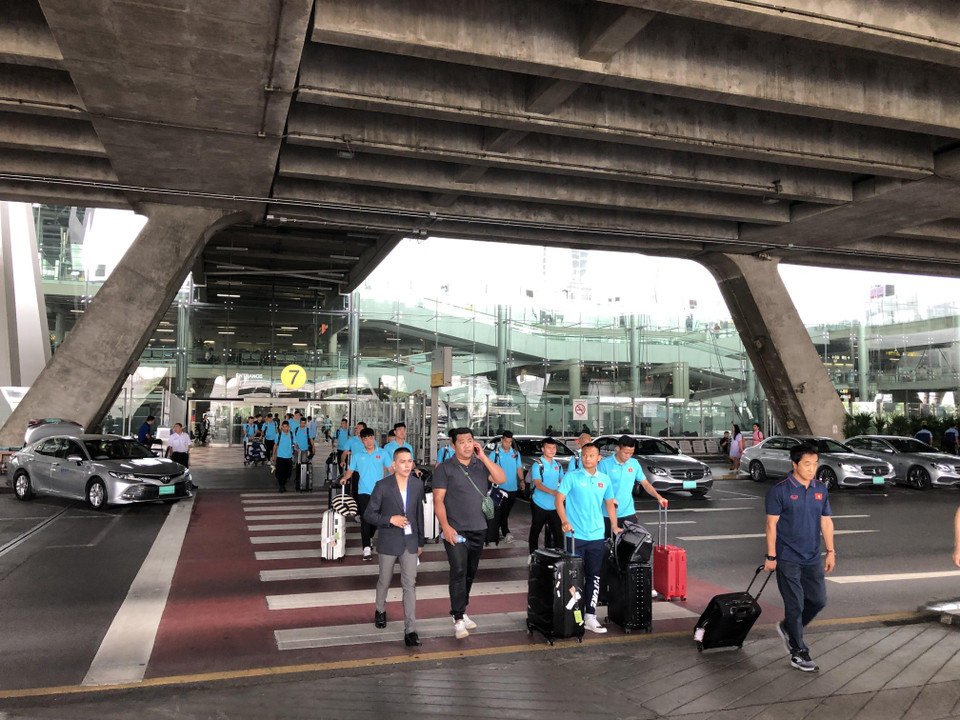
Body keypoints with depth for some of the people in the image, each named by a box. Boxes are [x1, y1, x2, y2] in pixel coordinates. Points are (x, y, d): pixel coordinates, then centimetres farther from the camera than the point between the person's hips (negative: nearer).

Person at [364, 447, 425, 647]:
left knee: (409, 585, -2)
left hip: (410, 542, 2)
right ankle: (380, 611, 45)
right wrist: (390, 519, -21)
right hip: (389, 542, -2)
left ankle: (410, 631, 1)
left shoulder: (417, 485, 0)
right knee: (385, 581, 16)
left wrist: (420, 541, 13)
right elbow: (368, 514, -7)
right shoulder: (382, 486, -12)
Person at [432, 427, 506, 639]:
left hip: (478, 529, 5)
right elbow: (438, 499, -7)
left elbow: (501, 479, -6)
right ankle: (458, 620, -8)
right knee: (458, 572, -12)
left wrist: (483, 457, -10)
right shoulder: (445, 468, -3)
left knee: (470, 573, 13)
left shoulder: (481, 465, 8)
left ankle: (462, 612, 28)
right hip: (455, 530, -4)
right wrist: (445, 526, -16)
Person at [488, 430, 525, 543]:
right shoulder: (495, 453, -2)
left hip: (512, 488, 4)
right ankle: (506, 533, -10)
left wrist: (521, 480, -2)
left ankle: (500, 530, 27)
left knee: (507, 512, 12)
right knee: (503, 511, -9)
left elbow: (519, 468, 13)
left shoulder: (516, 453, 10)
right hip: (500, 487, -4)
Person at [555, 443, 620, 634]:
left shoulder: (604, 480, 8)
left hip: (596, 536, 4)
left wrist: (615, 526, 12)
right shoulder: (571, 477, -5)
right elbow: (559, 499, -8)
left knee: (594, 577, 6)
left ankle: (590, 616, 13)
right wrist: (564, 521, -21)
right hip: (575, 535, -4)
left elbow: (610, 503, 18)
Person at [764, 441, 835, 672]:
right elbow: (771, 524, -11)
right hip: (788, 559, -6)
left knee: (818, 601, 10)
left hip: (812, 558, 6)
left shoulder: (820, 489, 6)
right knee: (795, 605, 0)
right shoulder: (780, 490, -12)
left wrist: (830, 551, 8)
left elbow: (826, 522, 12)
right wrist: (771, 557, -12)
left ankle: (788, 628, 33)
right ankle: (798, 653, 14)